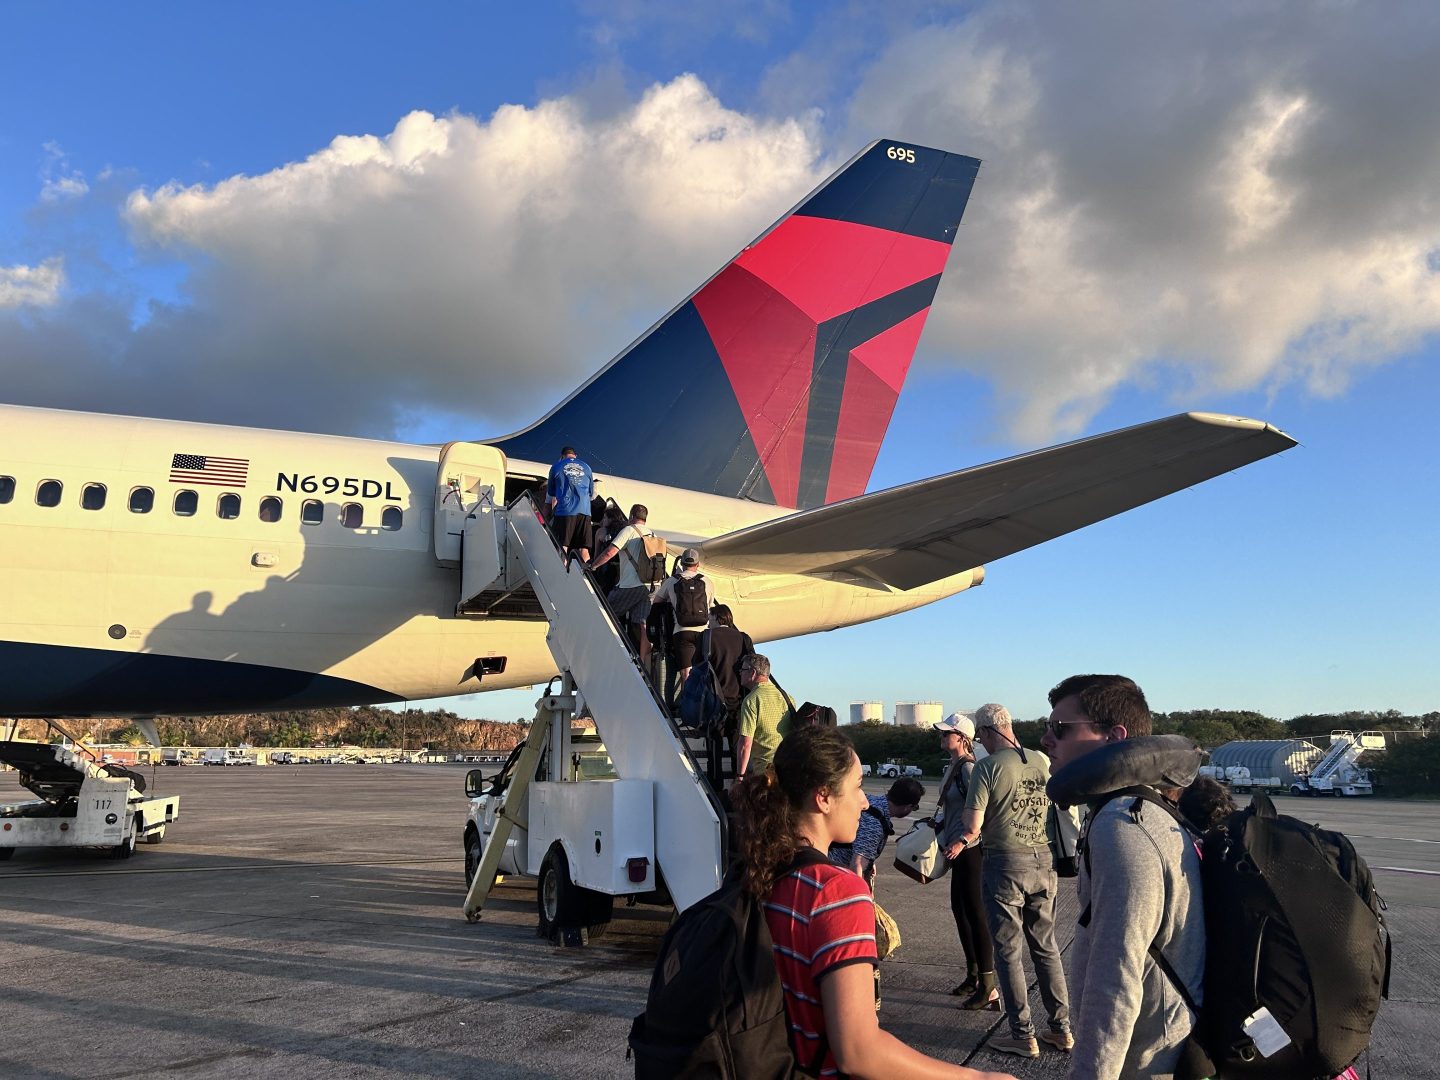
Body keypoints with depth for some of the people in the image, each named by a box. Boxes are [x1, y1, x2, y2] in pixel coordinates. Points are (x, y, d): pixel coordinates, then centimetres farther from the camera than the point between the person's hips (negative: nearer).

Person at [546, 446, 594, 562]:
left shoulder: (556, 467, 11)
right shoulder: (586, 468, 17)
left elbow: (550, 496, 18)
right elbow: (592, 495, 25)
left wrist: (547, 517, 30)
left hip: (564, 511, -2)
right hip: (584, 512, 2)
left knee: (562, 547, -2)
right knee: (584, 549, 1)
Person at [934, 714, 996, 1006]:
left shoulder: (968, 768, -17)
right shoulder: (953, 767, 12)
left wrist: (962, 841, -28)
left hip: (969, 849, -10)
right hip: (957, 848, 10)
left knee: (975, 913, -5)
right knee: (959, 909, 16)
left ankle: (988, 988, 2)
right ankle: (973, 976, 28)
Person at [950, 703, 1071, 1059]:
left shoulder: (988, 767, -15)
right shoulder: (1044, 761, 2)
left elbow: (973, 826, -17)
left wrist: (966, 839, 9)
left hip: (1005, 864, -5)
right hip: (1043, 860, 5)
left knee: (1008, 951, 6)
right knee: (1046, 947, 16)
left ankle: (1023, 1036, 12)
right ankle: (1061, 1028, 23)